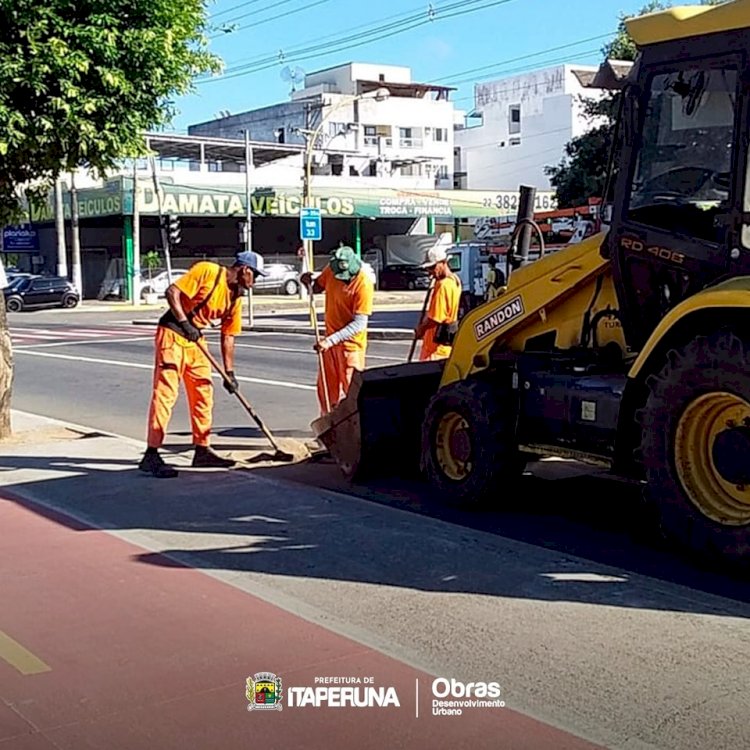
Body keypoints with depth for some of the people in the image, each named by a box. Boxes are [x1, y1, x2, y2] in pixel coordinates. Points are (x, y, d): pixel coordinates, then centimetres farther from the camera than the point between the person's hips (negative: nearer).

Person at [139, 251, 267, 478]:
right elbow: (172, 292, -18)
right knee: (165, 392, -13)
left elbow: (228, 336, 12)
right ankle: (151, 455, -13)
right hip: (172, 334, -8)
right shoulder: (207, 271, -14)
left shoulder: (235, 298, 8)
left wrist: (229, 372, 9)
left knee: (203, 393, 10)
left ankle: (202, 450, 20)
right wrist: (184, 323, -24)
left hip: (195, 340, 9)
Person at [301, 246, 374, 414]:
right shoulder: (331, 270, -5)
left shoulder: (363, 284, -23)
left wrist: (331, 340, -28)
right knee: (326, 387, 15)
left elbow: (359, 323, -24)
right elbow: (317, 287, 15)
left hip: (350, 343, -7)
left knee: (350, 390, -1)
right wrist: (308, 281, -9)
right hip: (330, 340, 7)